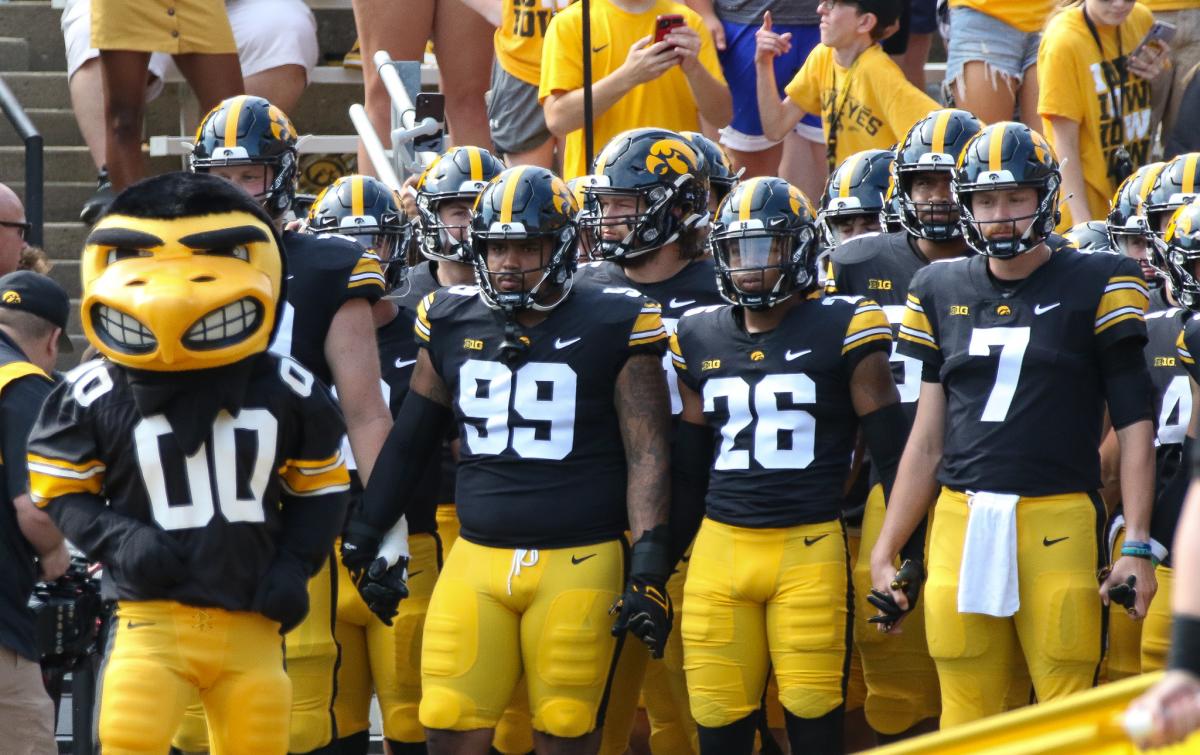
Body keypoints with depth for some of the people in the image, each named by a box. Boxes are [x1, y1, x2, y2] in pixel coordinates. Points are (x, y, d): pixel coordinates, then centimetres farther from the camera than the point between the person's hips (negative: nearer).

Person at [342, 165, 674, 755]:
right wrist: (365, 532, 18)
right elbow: (410, 440, 18)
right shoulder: (451, 324, 8)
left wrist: (649, 567, -11)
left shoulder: (612, 327, -4)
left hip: (578, 565, -4)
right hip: (476, 559, 4)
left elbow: (646, 455, -4)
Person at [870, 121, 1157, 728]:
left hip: (1058, 526, -4)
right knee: (964, 723, 5)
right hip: (961, 523, 4)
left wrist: (1136, 545, -6)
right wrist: (884, 552, 16)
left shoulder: (1095, 287, 2)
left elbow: (1134, 426, 2)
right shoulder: (942, 292, 14)